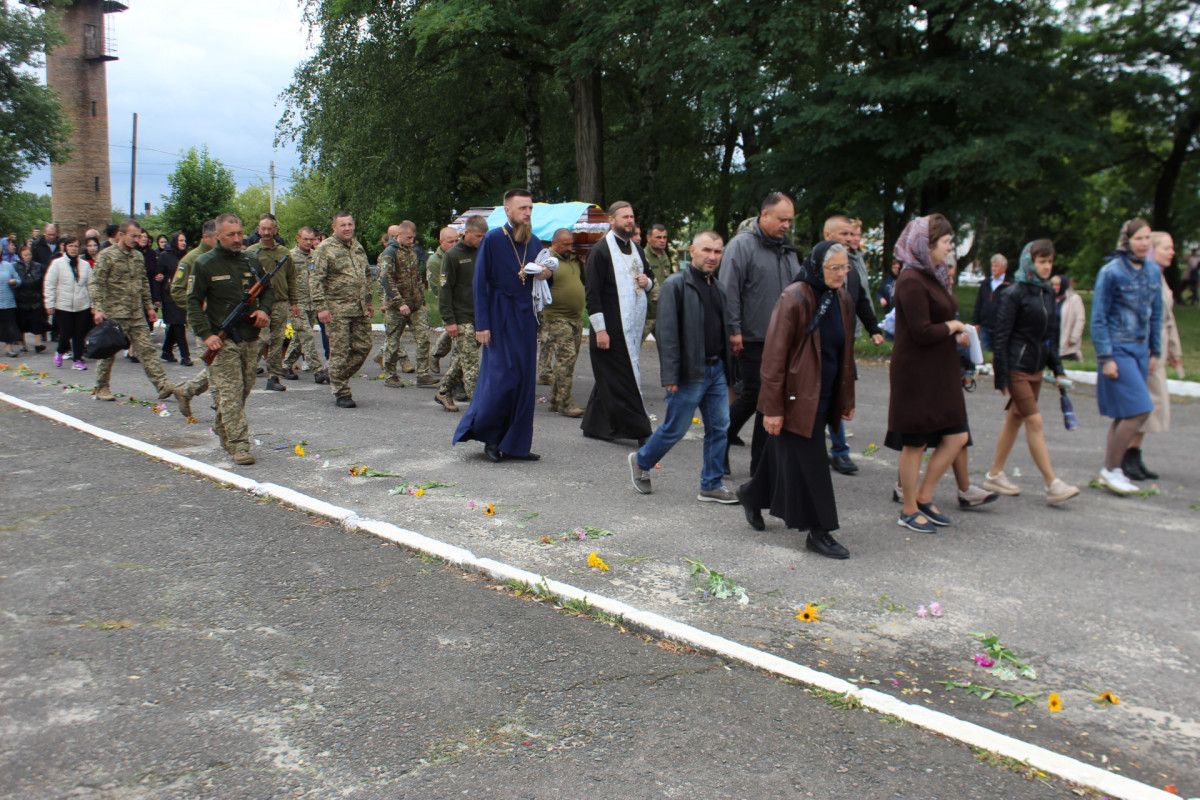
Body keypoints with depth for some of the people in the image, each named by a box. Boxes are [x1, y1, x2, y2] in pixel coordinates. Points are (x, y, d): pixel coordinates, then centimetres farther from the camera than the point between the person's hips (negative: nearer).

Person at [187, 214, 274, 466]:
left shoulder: (252, 262, 11)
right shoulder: (205, 264, -3)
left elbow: (269, 289, 22)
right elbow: (194, 302, -4)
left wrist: (263, 309, 1)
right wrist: (206, 334, -15)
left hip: (251, 338, 5)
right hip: (222, 339, -5)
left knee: (244, 390, 13)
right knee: (230, 393, -9)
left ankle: (221, 427, 34)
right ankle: (238, 445, -9)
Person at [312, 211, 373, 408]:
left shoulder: (358, 247, 15)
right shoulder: (325, 249, -6)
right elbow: (316, 280, -9)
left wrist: (368, 301, 21)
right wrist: (321, 307, -16)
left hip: (360, 310, 6)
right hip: (338, 310, -6)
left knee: (363, 347, 6)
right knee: (340, 352, -3)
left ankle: (339, 378, 25)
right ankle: (341, 394, 5)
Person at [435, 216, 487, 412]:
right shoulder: (453, 255, -5)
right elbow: (445, 289, -7)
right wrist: (449, 320, -13)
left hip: (480, 317, 6)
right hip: (461, 319, -6)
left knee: (461, 359, 12)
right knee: (471, 363, -7)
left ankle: (443, 392, 25)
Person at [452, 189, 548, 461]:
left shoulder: (535, 243, 11)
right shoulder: (492, 239, -5)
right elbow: (480, 283, -7)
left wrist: (544, 275, -6)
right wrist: (482, 325, -12)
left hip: (526, 316, 6)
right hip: (500, 316, -5)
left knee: (525, 379, 4)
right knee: (502, 375, -11)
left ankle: (516, 444, 11)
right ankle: (487, 434, 8)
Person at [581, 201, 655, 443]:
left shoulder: (636, 248, 15)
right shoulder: (601, 250, -8)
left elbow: (650, 277, 28)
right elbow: (592, 292, -13)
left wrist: (647, 282, 3)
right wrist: (599, 329, -18)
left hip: (633, 326, 8)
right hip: (611, 329, -8)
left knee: (609, 379, 14)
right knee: (624, 379, -5)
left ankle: (594, 425, 24)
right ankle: (639, 431, -2)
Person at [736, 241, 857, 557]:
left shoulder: (842, 299, 6)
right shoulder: (795, 298, -16)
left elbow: (846, 353, 16)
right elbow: (774, 355, -16)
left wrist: (847, 400, 15)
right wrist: (773, 407, -18)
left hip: (823, 397, 7)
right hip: (797, 396, -7)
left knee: (784, 456, 18)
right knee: (807, 462, -2)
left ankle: (753, 495, 40)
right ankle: (817, 531, 8)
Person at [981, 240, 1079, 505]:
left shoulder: (1048, 293, 10)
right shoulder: (1014, 294, -12)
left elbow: (1052, 333, 18)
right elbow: (1000, 336, -13)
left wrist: (1057, 369, 12)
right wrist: (1001, 377, -16)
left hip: (1035, 369, 8)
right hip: (1016, 368, -8)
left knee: (1015, 419, 12)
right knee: (1034, 422, -7)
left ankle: (995, 475, 22)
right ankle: (1052, 485, -5)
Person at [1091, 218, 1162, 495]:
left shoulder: (1153, 271, 8)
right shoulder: (1111, 272, -10)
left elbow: (1156, 313, 15)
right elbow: (1099, 318, -9)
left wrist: (1155, 352, 13)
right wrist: (1105, 358, -13)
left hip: (1140, 349, 6)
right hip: (1118, 349, -6)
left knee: (1126, 414, 8)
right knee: (1139, 410, -12)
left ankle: (1110, 471, 17)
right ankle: (1111, 469, 0)